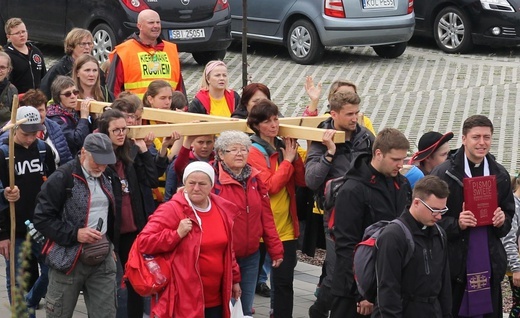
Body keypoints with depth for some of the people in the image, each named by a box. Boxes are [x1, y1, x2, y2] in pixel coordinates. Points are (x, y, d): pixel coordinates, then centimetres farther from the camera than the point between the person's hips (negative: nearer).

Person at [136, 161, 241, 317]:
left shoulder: (223, 209, 9)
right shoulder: (171, 210, -11)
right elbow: (144, 242, -15)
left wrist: (234, 279, 23)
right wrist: (177, 234, -22)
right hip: (184, 300, -6)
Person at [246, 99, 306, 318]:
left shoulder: (283, 147, 10)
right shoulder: (254, 151, -9)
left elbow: (302, 181, 5)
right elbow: (269, 186, -19)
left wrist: (294, 156, -8)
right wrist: (287, 160, -11)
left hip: (286, 226, 6)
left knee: (284, 280, 8)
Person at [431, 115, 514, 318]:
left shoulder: (500, 175, 9)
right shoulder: (444, 173, -6)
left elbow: (509, 213, 18)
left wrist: (502, 221, -4)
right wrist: (456, 224, -20)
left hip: (489, 261, 4)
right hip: (455, 262, -4)